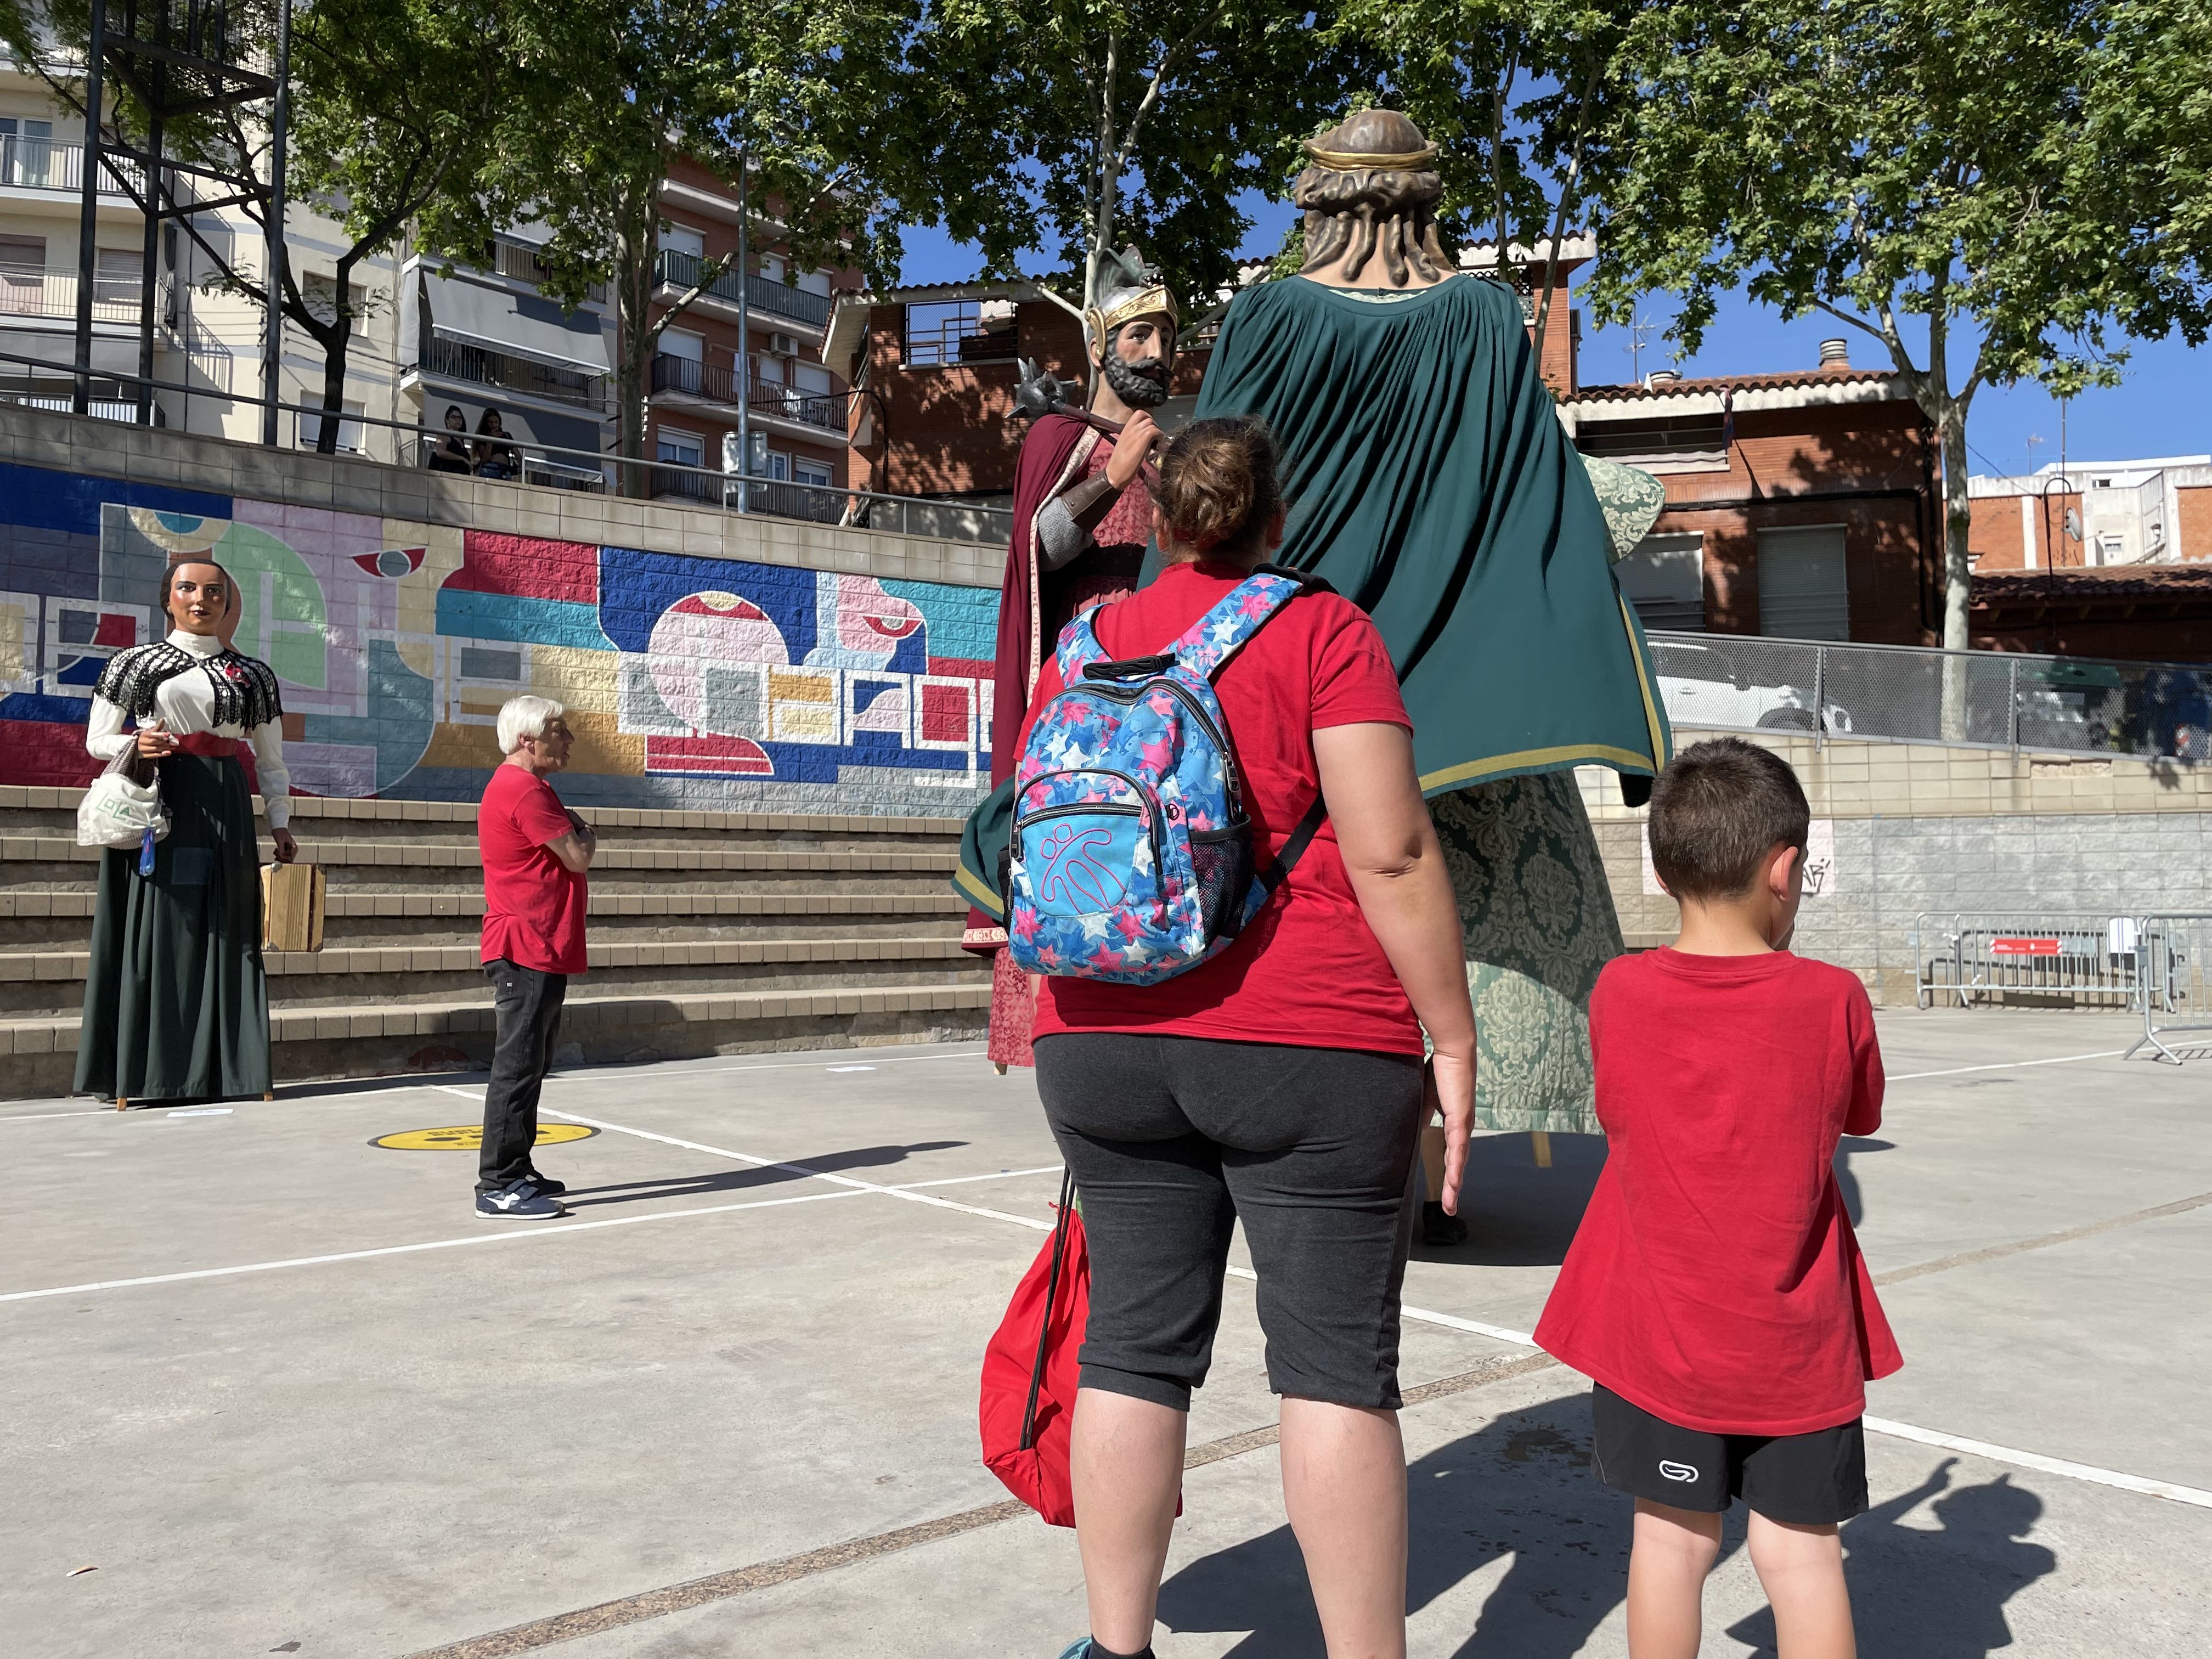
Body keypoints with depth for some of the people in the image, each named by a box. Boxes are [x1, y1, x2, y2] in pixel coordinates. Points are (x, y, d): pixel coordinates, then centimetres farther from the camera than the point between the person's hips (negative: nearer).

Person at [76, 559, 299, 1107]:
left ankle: (227, 1068, 5)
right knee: (155, 929, -4)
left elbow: (271, 760, 14)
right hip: (156, 805, -2)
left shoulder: (254, 675, 12)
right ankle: (146, 1072, 0)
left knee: (224, 932, 1)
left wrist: (280, 823, 6)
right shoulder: (134, 663, 8)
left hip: (225, 810, 2)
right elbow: (97, 740, 8)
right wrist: (135, 745, -13)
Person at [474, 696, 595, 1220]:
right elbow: (578, 857, -15)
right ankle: (498, 1187, -4)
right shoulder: (524, 790, -16)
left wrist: (575, 833, 4)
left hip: (540, 952, 11)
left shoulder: (523, 786, 19)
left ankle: (516, 1173, 22)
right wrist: (585, 833, 4)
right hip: (528, 951, -11)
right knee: (518, 1066, -8)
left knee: (528, 1065, 15)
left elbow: (568, 856, 22)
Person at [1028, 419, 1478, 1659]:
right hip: (1306, 1046, -4)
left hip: (1106, 1044, 5)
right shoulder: (1324, 632, -3)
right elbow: (1391, 853, -11)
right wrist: (1453, 1035, -6)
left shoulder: (1082, 650, 10)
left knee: (1135, 1346, 11)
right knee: (1338, 1361, 2)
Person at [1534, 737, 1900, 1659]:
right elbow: (1860, 1116, 6)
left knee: (1673, 1541, 13)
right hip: (1796, 1341, 0)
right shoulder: (1833, 999, -11)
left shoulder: (1617, 993, -9)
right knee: (1802, 1555, 11)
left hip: (1658, 1333, 1)